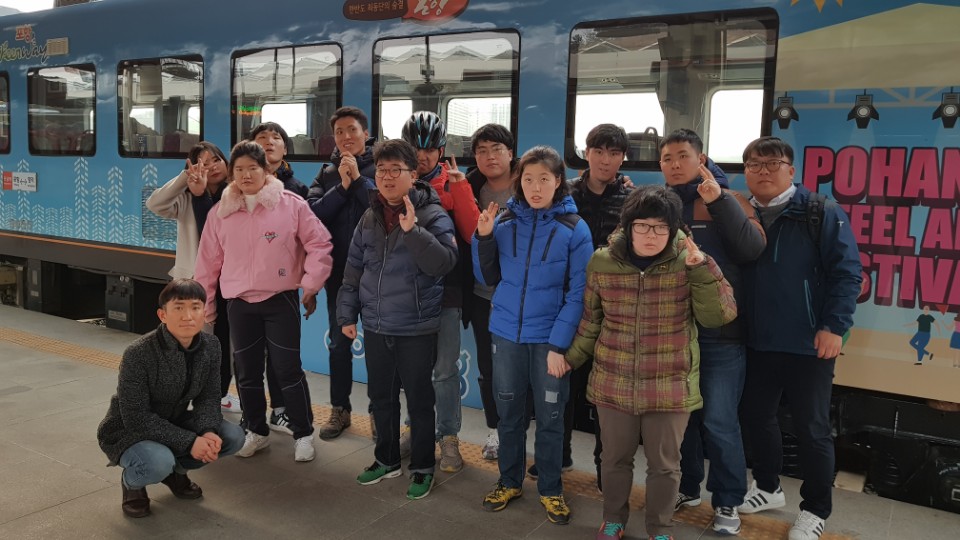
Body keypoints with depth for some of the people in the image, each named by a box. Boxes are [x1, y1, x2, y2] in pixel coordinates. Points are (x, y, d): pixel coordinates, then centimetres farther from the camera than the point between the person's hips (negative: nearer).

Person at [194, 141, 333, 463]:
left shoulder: (291, 205, -6)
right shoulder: (220, 213, 4)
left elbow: (319, 244, -4)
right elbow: (209, 262, 9)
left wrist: (311, 284, -8)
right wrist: (204, 305, 11)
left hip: (281, 300, -3)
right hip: (239, 304, 4)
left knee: (288, 370, 0)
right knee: (247, 373, 12)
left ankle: (303, 434, 16)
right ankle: (256, 431, 30)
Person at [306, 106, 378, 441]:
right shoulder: (328, 173, 9)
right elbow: (312, 212, -7)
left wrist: (358, 179, -18)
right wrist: (342, 186, -15)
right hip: (338, 269, 4)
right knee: (339, 342, 13)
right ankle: (340, 410, 27)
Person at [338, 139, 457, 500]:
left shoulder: (432, 215, -9)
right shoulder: (369, 218, 8)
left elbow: (444, 263, -21)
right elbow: (353, 269, 13)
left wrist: (413, 230, -30)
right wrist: (347, 314, 11)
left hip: (417, 329, -5)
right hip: (375, 327, 5)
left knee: (419, 399, 6)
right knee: (381, 397, 17)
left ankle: (423, 467, 24)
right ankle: (386, 459, 36)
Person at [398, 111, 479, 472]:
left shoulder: (453, 184, 1)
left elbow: (472, 233, -9)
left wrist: (459, 186, -16)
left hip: (445, 290, -2)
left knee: (445, 370, 3)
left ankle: (448, 437, 17)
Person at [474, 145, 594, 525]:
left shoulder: (574, 228, -8)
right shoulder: (505, 221, 0)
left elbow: (578, 294, -9)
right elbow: (488, 279, 6)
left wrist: (559, 344, -16)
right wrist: (484, 238, -10)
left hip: (549, 337, -2)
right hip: (506, 332, 3)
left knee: (550, 417, 10)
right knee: (509, 412, 15)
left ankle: (550, 490, 29)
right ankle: (509, 481, 34)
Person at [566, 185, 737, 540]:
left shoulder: (689, 263, -8)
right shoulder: (603, 261, -4)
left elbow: (719, 316, -13)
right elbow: (590, 320, 8)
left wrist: (702, 267, -23)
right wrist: (572, 358, 15)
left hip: (670, 387, -1)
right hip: (613, 383, 1)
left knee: (664, 464, 14)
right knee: (615, 458, 18)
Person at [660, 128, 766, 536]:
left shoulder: (727, 201, -1)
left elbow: (754, 249, -17)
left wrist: (719, 201, -24)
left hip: (720, 332, -3)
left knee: (718, 420, 0)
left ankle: (728, 501, 19)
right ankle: (686, 486, 33)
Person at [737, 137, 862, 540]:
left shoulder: (822, 213, -7)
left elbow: (846, 272, -11)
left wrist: (834, 326, -15)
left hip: (809, 343, -4)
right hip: (756, 342, 5)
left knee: (810, 427, 6)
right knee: (756, 416, 16)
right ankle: (767, 487, 38)